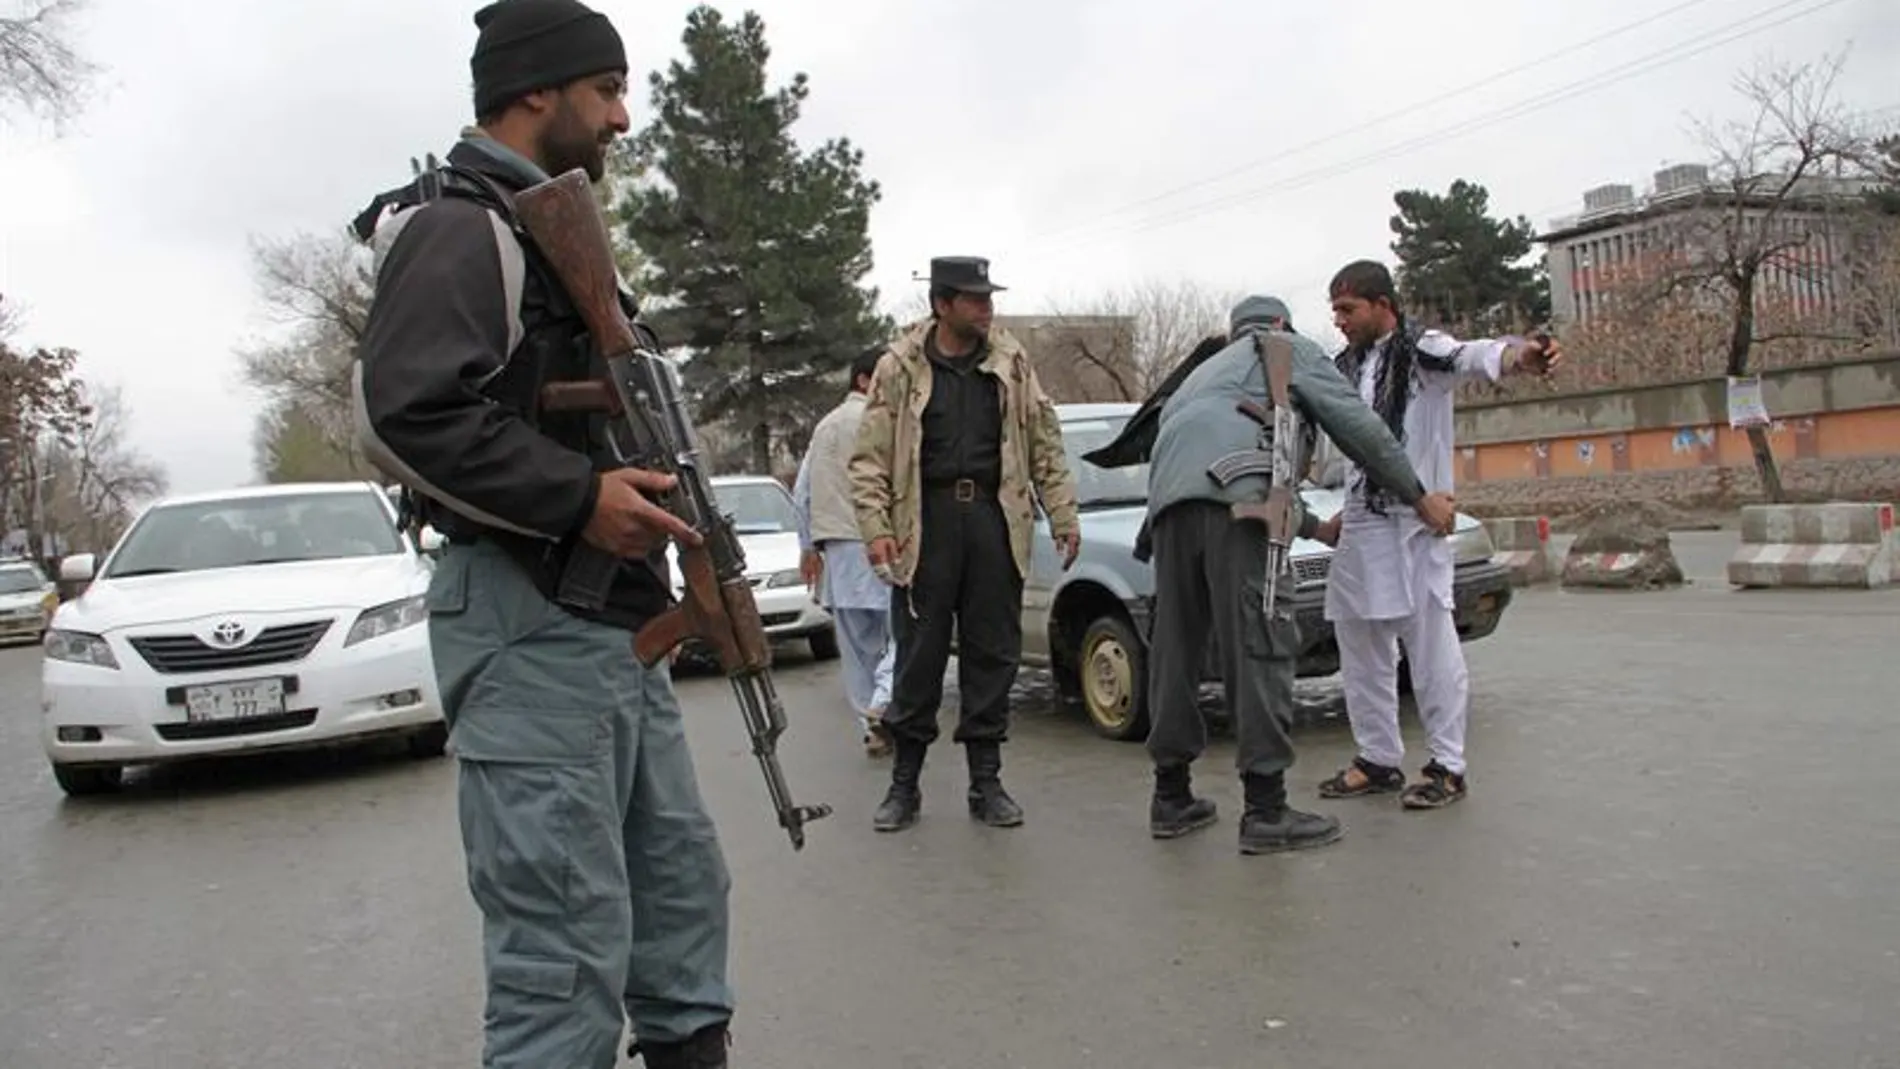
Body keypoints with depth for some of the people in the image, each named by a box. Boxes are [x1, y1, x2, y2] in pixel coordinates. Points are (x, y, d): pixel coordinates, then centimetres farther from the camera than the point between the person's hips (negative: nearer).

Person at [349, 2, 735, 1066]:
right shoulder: (458, 226, -8)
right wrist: (579, 499, -20)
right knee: (568, 946, -6)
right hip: (530, 627, -10)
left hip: (616, 627, 10)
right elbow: (404, 412, -22)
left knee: (685, 891, 17)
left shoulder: (551, 227, 22)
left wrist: (648, 491, 14)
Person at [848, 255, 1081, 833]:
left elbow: (1045, 441, 12)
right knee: (919, 656, 2)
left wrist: (1064, 515, 6)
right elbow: (869, 457, 0)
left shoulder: (1010, 362, 9)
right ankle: (904, 785, 15)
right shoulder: (900, 367, 1)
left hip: (994, 517, 3)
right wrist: (876, 527, -11)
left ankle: (986, 782, 17)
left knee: (994, 654, 6)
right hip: (925, 521, -2)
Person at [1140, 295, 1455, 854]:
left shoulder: (1207, 369, 41)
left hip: (1168, 498, 7)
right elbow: (1357, 425, 14)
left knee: (1176, 646, 9)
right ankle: (1266, 810, -9)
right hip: (1231, 495, -7)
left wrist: (1318, 528, 50)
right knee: (1258, 645, -8)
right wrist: (1420, 497, 22)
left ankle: (1172, 796, 14)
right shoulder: (1290, 348, 23)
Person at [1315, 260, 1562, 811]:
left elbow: (1473, 356, -27)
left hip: (1414, 520, -8)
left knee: (1430, 641, -5)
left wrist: (1518, 355, -49)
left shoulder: (1422, 350, -6)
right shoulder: (1348, 368, 17)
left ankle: (1447, 765, 5)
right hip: (1359, 525, 8)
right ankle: (1379, 759, 21)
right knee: (1360, 642, 11)